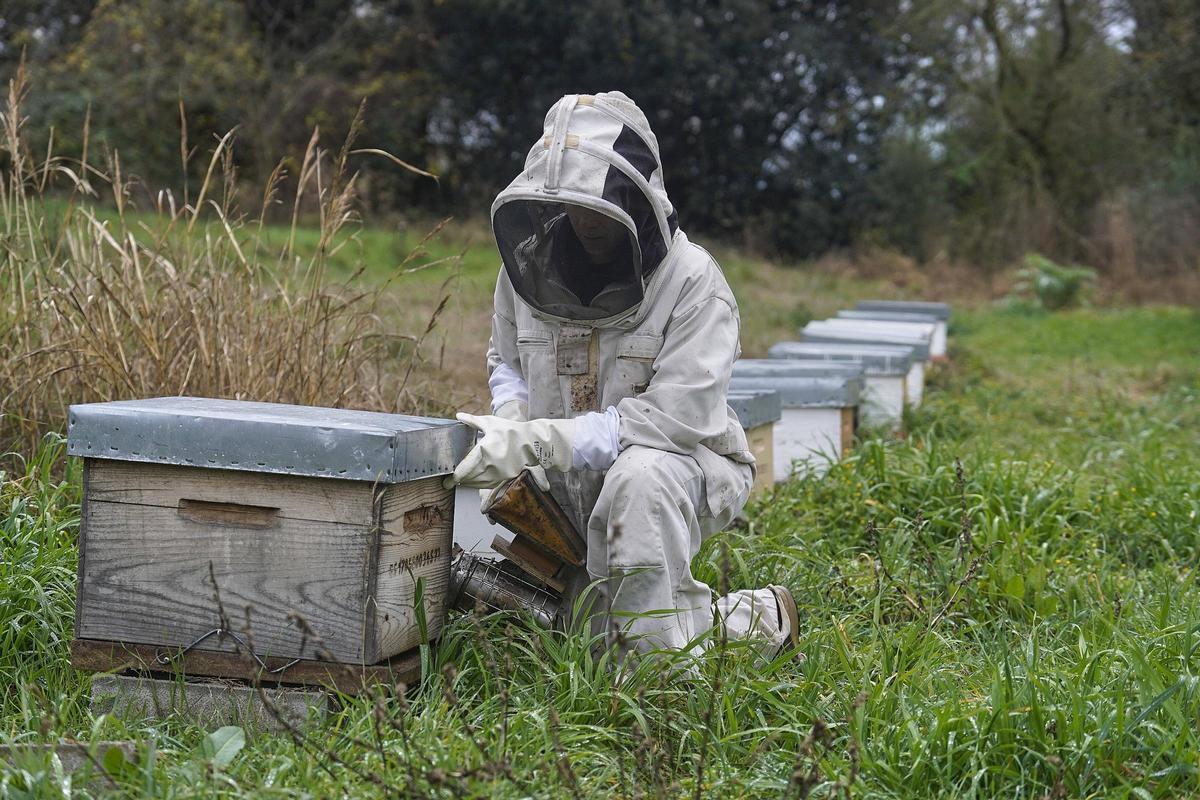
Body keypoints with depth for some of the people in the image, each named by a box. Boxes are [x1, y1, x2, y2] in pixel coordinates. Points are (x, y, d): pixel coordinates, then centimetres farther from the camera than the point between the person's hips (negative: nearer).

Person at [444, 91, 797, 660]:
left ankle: (653, 653, -23)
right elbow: (506, 364, 16)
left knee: (639, 474, -39)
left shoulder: (692, 282, -19)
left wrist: (538, 441, -31)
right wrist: (511, 424, -9)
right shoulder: (531, 266, -3)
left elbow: (674, 415, -27)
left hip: (684, 469, -6)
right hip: (566, 490, 6)